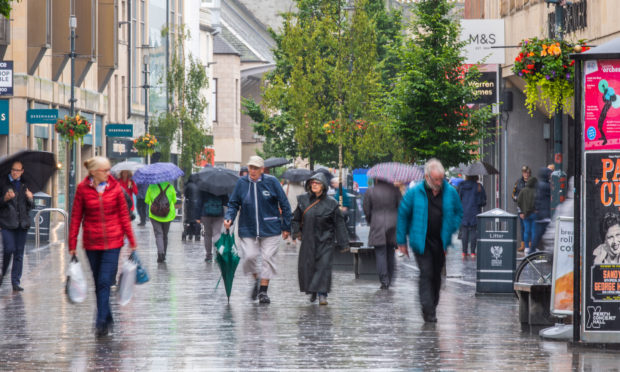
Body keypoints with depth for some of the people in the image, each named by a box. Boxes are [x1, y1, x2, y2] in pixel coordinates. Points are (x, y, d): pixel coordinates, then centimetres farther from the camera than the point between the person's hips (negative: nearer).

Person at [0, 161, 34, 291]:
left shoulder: (25, 185, 11)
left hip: (22, 223, 3)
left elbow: (31, 207, 15)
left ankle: (16, 282, 5)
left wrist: (30, 199, -6)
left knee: (19, 253, 2)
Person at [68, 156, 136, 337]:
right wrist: (72, 244, 0)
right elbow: (76, 217, 1)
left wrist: (131, 240, 4)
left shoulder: (115, 188, -1)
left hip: (113, 241, -1)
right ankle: (108, 319, 24)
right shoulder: (83, 189, -3)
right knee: (99, 283, 10)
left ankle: (101, 322, -10)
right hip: (92, 242, 1)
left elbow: (124, 214, 5)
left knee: (104, 281, -11)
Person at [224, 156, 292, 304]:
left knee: (268, 258, -1)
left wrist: (286, 226, 1)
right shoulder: (242, 183, 0)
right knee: (249, 256, -8)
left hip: (270, 229, -1)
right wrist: (229, 218, -11)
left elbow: (284, 204, 1)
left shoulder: (271, 182, -5)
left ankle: (263, 290, 9)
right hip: (248, 229, 1)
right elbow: (233, 204, 8)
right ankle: (257, 280, 20)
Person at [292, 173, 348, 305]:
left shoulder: (330, 203, -3)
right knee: (306, 266, 3)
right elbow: (296, 218, 16)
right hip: (308, 240, 3)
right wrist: (297, 231, 3)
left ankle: (322, 294, -7)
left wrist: (342, 243, -2)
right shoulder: (303, 200, 4)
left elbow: (339, 223, 0)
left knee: (324, 266, -10)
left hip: (325, 241, -3)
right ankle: (312, 291, 23)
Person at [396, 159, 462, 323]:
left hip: (440, 241, 3)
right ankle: (428, 311, -13)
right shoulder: (415, 193, -6)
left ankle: (432, 307, 25)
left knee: (436, 275, 11)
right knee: (426, 274, -13)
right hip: (421, 241, -3)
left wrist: (450, 231, 0)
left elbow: (459, 213, 15)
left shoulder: (450, 192, 1)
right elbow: (402, 215, 2)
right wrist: (401, 241, 3)